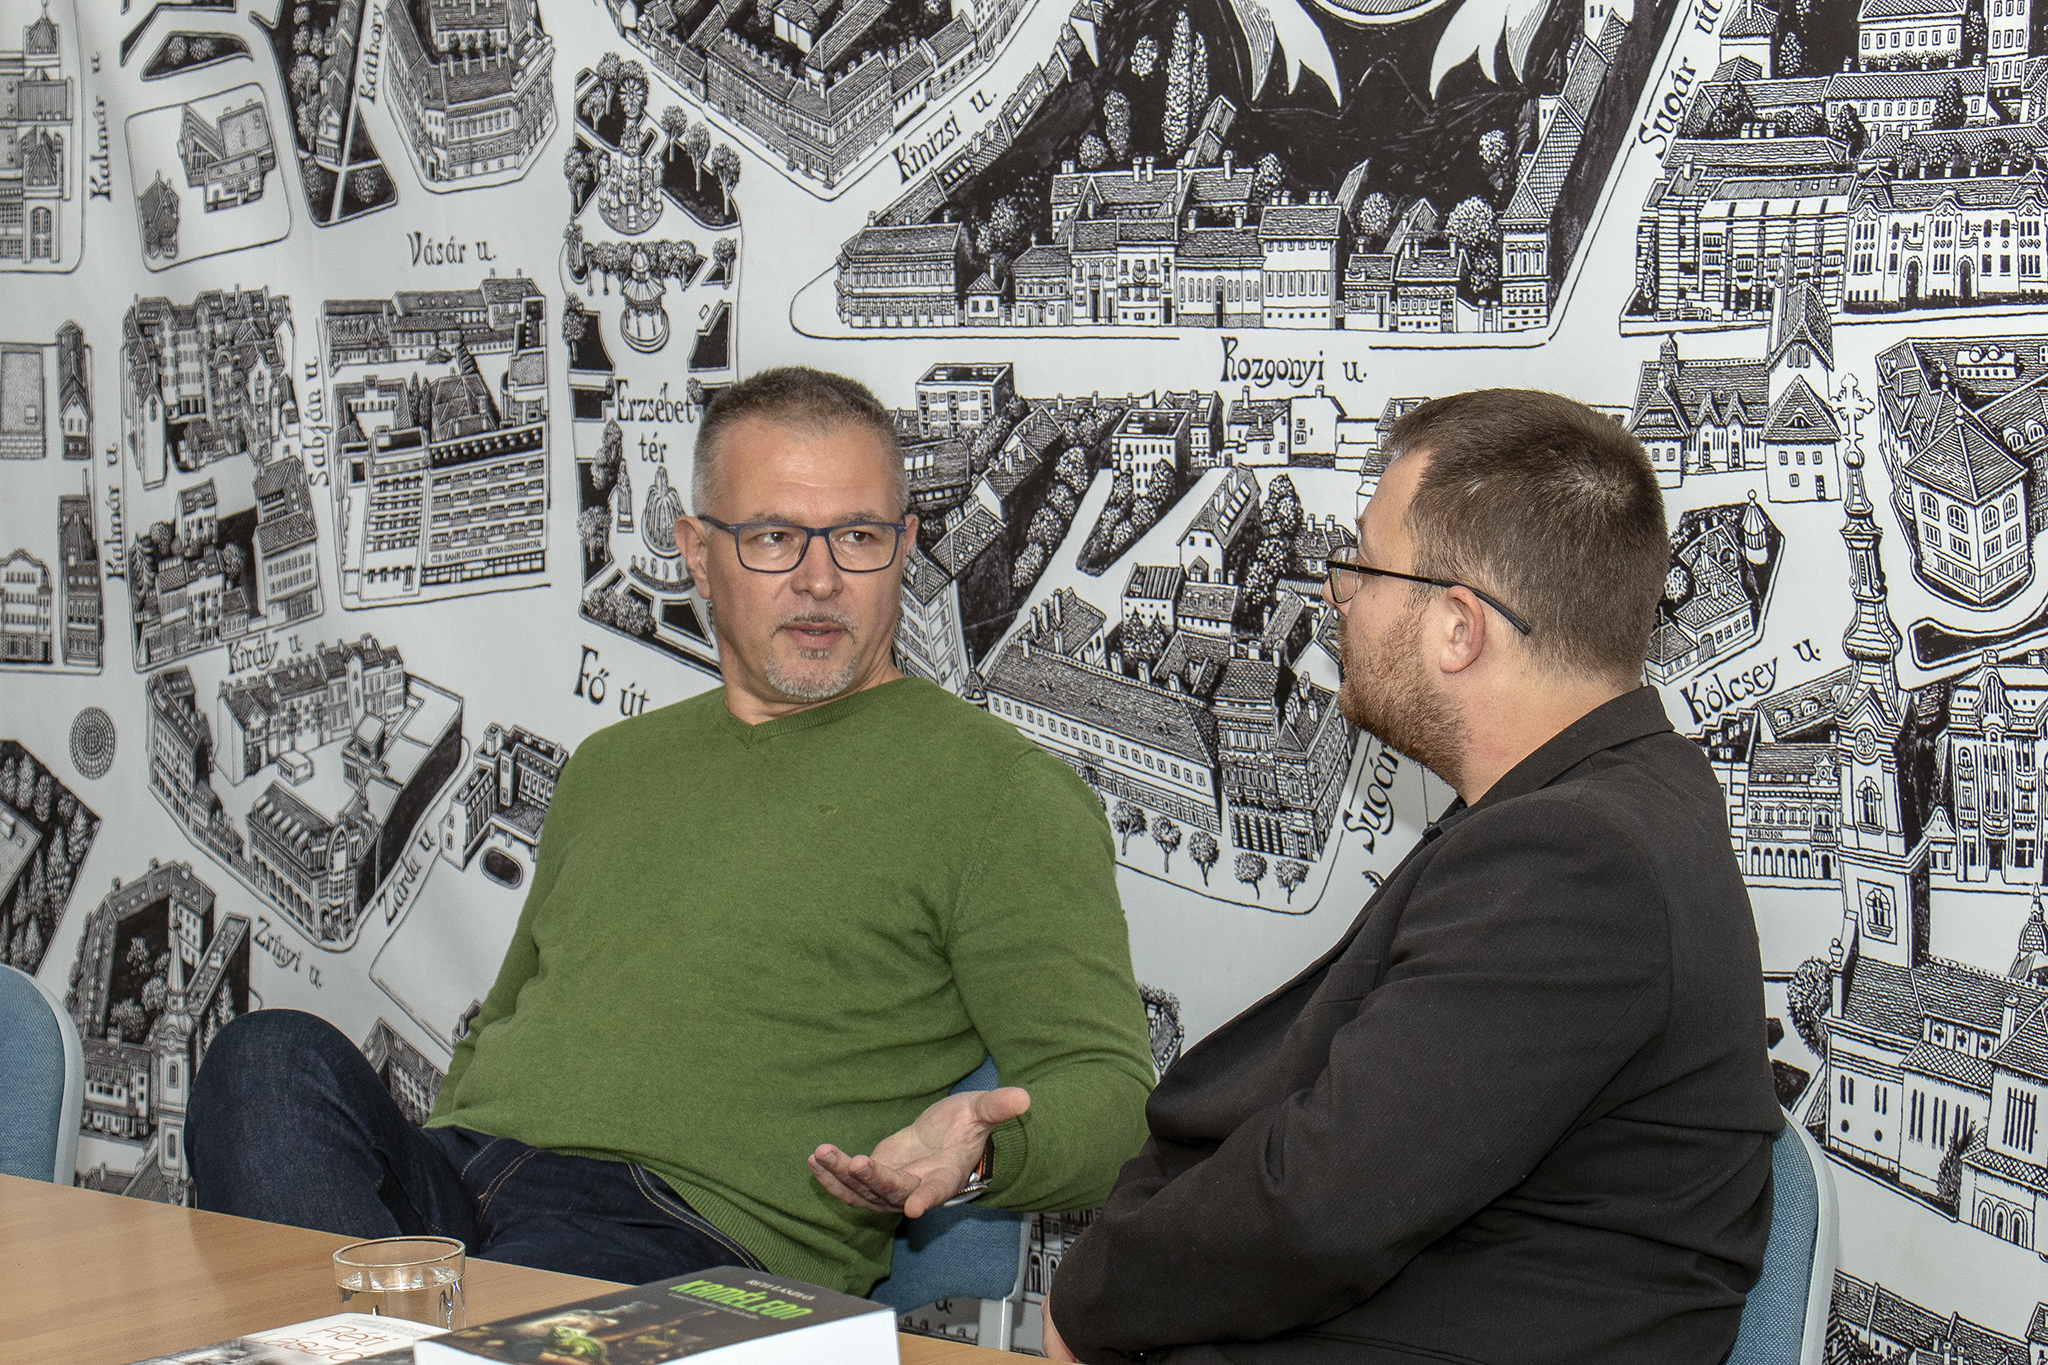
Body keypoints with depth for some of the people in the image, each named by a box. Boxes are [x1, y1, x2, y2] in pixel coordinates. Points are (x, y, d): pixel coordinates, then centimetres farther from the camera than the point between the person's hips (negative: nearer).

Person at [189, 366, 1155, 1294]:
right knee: (273, 1058, -26)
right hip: (451, 1186, 7)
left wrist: (979, 1149, -23)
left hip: (694, 1245, -7)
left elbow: (1107, 1088, 1)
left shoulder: (998, 789, 7)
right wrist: (440, 1169, 13)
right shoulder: (611, 766, 28)